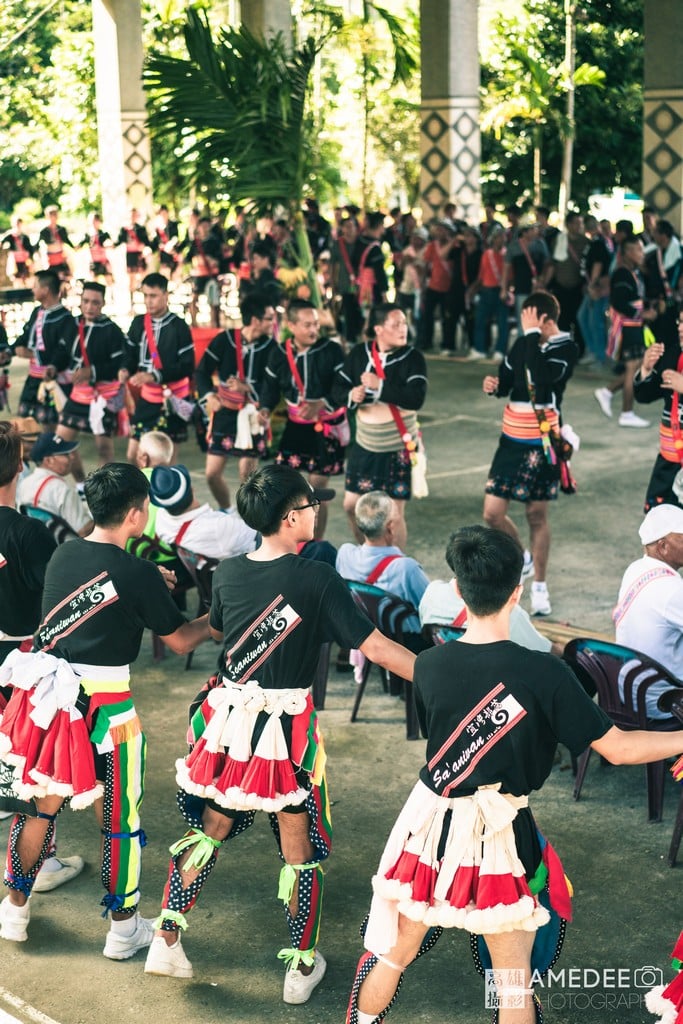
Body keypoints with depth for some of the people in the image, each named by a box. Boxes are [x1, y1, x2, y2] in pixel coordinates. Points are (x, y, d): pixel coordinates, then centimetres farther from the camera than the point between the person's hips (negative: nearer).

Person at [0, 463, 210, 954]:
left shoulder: (62, 557, 4)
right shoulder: (138, 573, -13)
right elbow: (181, 640, -3)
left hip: (49, 694, 6)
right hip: (105, 706, -5)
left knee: (42, 805, 20)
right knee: (118, 819, 10)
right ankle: (124, 928, 23)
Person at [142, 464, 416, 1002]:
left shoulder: (227, 574, 0)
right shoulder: (318, 579, -15)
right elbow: (375, 645, -16)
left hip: (229, 717, 4)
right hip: (287, 726, -4)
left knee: (209, 831, 19)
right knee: (300, 848, 10)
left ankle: (166, 941, 24)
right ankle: (302, 967, 20)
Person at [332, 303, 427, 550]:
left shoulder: (412, 358, -12)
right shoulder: (359, 353, -2)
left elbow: (416, 399, -25)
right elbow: (338, 388, 2)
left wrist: (379, 386, -24)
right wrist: (351, 396, -19)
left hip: (397, 448, -4)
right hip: (364, 445, 4)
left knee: (395, 512, 1)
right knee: (352, 504, 13)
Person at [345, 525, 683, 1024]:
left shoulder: (428, 665, -8)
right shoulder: (542, 673, -19)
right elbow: (619, 749, -15)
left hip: (432, 828, 3)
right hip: (501, 836, -3)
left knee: (393, 956, 21)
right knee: (514, 983, 13)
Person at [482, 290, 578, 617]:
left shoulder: (566, 348, -12)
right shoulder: (524, 343, 4)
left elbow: (541, 378, -30)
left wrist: (532, 334, -23)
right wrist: (494, 384, -8)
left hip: (540, 444, -5)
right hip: (512, 440, 5)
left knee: (537, 516, 5)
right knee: (493, 513, 3)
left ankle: (539, 586, 21)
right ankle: (522, 559, 31)